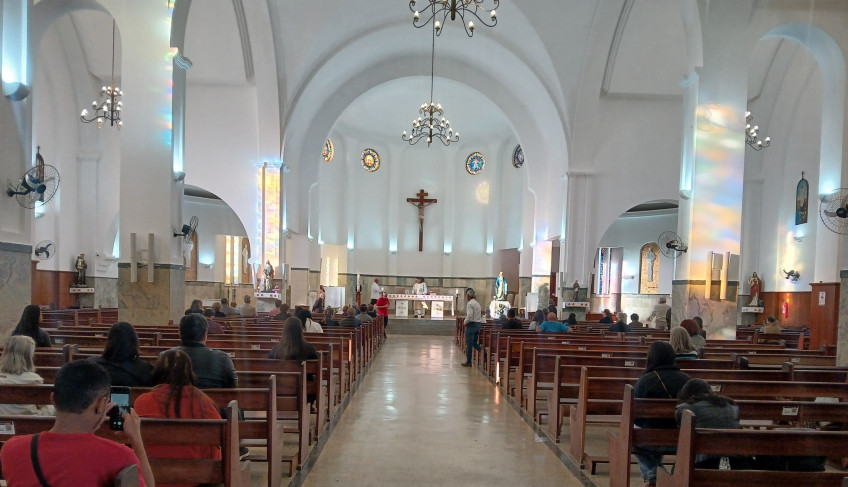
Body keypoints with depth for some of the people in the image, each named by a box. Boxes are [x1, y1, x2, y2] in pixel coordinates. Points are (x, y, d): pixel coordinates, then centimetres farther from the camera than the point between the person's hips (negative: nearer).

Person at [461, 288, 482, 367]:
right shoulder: (478, 303, 14)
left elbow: (469, 315, -25)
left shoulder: (469, 303, -14)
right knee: (474, 342, 18)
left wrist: (465, 322, -11)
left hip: (471, 324, -8)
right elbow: (481, 314, 18)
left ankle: (468, 362, 5)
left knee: (469, 344, 0)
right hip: (478, 324, 8)